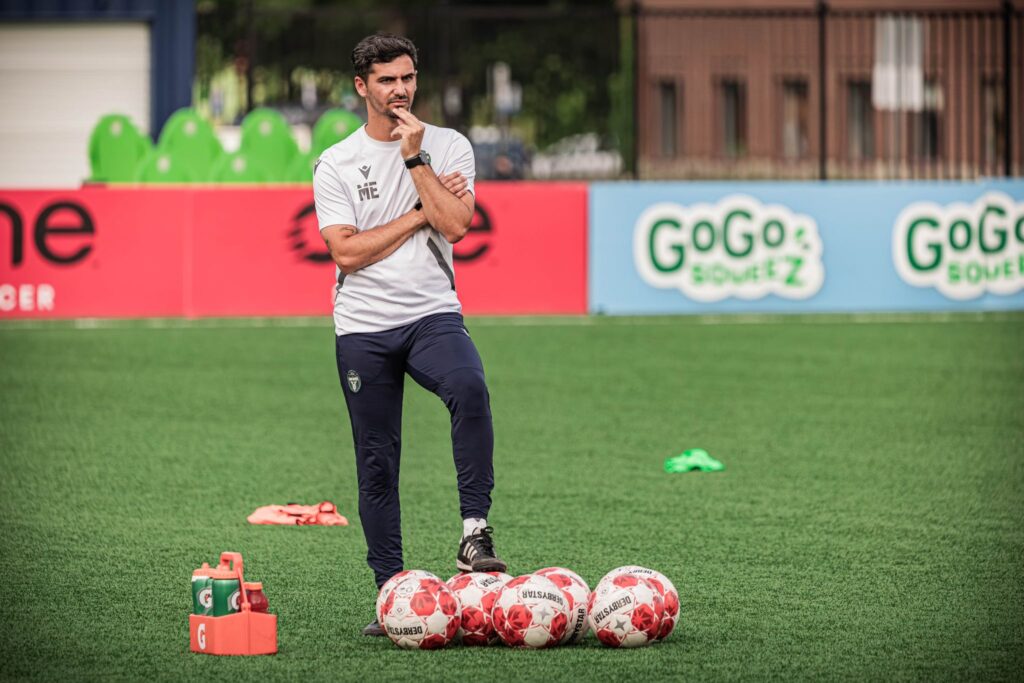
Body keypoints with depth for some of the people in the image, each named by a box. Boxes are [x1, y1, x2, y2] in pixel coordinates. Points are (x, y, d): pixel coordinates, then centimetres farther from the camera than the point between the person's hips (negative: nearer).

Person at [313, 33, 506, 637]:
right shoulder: (337, 164, 4)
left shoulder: (449, 147, 6)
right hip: (363, 330, 1)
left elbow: (455, 225, -8)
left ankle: (475, 532, -32)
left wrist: (414, 158, -9)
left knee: (470, 387, -33)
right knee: (377, 465, 3)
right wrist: (421, 212, -6)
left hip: (432, 315, -1)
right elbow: (347, 252, -7)